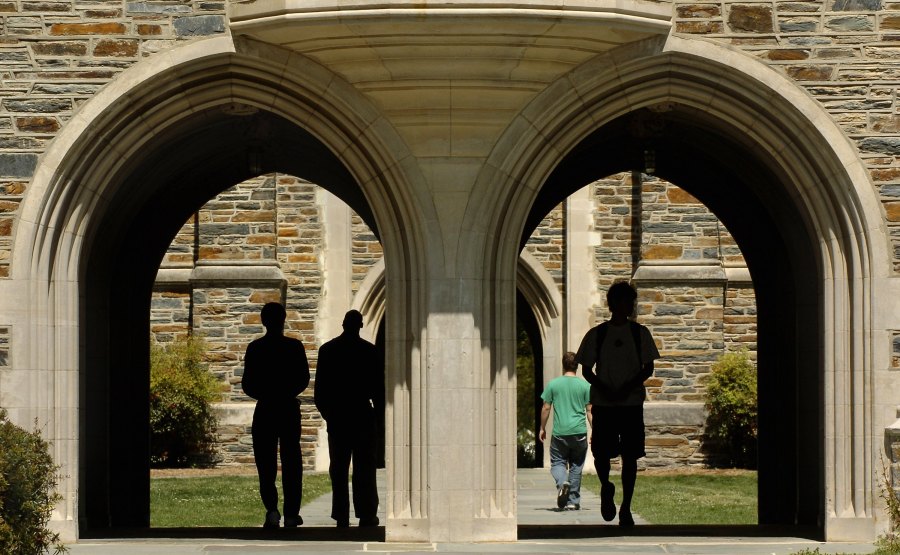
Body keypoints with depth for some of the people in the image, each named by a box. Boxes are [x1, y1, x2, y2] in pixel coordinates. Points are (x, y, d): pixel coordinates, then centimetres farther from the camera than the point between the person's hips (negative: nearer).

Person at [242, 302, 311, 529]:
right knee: (291, 462, 9)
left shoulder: (255, 348, -4)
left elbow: (247, 384, -4)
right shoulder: (294, 346, -4)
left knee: (266, 463, 5)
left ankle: (272, 509, -14)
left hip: (264, 410, 0)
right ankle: (291, 515, 8)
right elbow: (304, 379, -3)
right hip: (290, 408, 0)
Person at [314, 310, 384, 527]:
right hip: (363, 414, -2)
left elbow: (320, 387, 3)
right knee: (364, 468, 2)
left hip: (336, 417, 2)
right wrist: (378, 410, 10)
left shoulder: (327, 350, 2)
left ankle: (341, 517, 1)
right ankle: (366, 515, -2)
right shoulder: (370, 351, -5)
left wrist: (326, 411, 12)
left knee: (338, 468, 5)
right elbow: (379, 385, -2)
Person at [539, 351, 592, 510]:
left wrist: (542, 428, 15)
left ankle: (562, 482, -24)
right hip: (579, 432, 1)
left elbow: (546, 408, 3)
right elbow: (590, 410, 1)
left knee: (558, 462, 8)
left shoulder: (553, 384, 1)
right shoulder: (585, 385, 2)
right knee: (576, 466, 11)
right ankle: (573, 501, 12)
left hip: (560, 433, -1)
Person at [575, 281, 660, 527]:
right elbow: (586, 369, 6)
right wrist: (603, 388, -13)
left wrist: (629, 386, -14)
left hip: (632, 402, 0)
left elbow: (648, 368, 4)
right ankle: (606, 488, 25)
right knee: (601, 452, -6)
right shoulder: (596, 334, 5)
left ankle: (626, 508, 5)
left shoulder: (640, 333, 6)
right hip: (603, 403, 0)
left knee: (630, 455, -2)